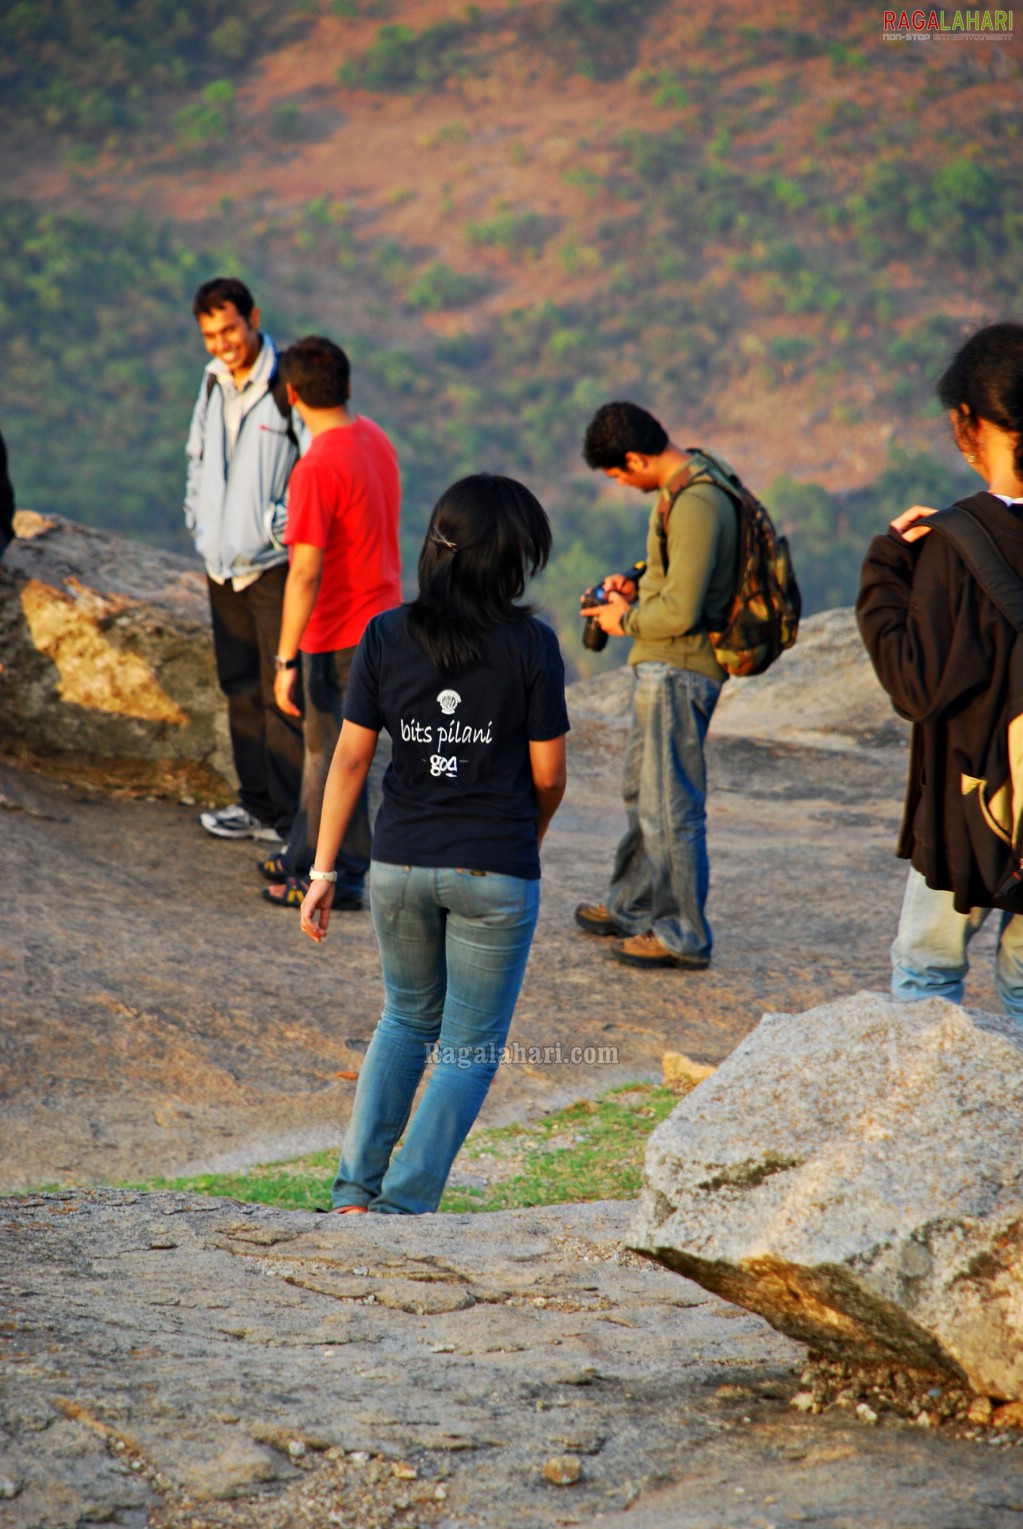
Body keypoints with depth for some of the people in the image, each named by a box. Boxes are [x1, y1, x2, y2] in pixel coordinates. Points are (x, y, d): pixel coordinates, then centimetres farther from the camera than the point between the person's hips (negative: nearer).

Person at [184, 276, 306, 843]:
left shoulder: (288, 383, -12)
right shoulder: (213, 382, 11)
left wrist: (284, 525, -15)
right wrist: (198, 515, 15)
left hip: (275, 562, -7)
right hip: (223, 562, 7)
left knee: (282, 694, -7)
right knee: (241, 690, 12)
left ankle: (293, 817, -3)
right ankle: (257, 805, 21)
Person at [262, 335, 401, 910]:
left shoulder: (317, 468, -24)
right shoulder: (376, 439, 4)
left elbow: (306, 574, -25)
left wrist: (287, 659, -20)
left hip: (340, 634, -9)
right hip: (381, 618, 9)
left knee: (335, 754, 4)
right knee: (323, 745, 20)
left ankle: (340, 878, 14)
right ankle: (308, 858, 31)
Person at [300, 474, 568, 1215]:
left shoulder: (387, 635, -3)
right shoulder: (531, 645, -10)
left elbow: (350, 759, -2)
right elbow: (549, 773, -5)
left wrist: (323, 870, 4)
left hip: (401, 862, 3)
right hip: (497, 871, -3)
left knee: (408, 1018, 25)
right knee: (470, 1046, 11)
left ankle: (356, 1189, 17)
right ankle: (404, 1206, 3)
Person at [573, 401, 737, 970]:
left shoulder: (695, 506, -24)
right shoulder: (685, 485, 9)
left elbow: (680, 612, -26)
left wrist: (626, 620, -10)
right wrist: (637, 585, 10)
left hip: (679, 671, -11)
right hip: (664, 667, 11)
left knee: (670, 804, -3)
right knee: (642, 791, 22)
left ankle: (684, 936, 6)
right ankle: (633, 907, 37)